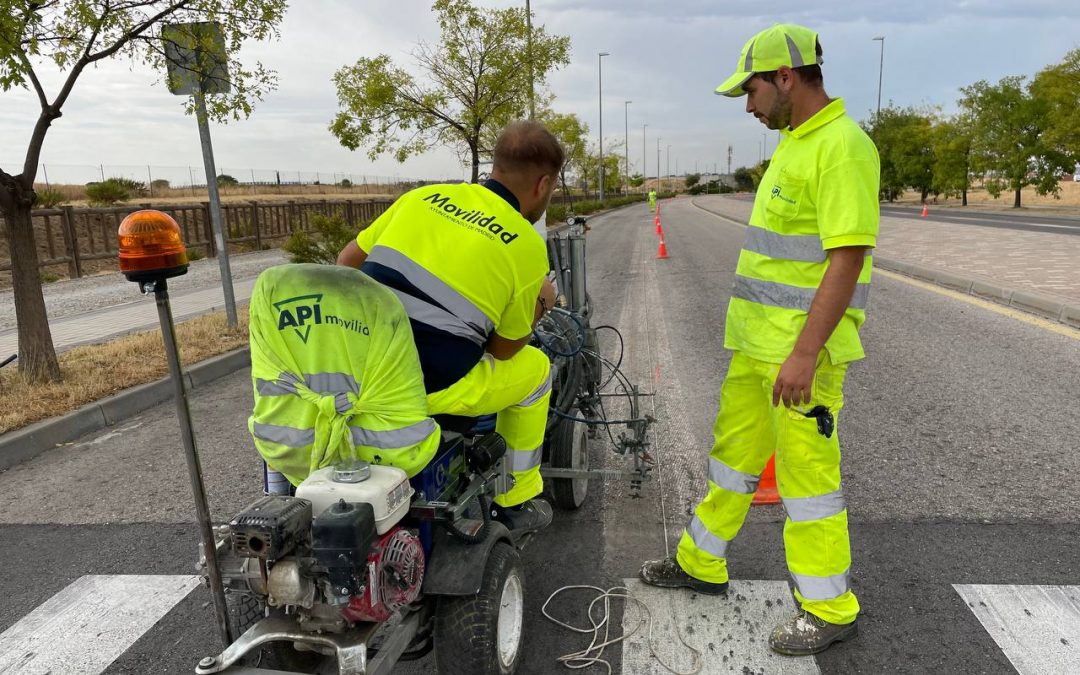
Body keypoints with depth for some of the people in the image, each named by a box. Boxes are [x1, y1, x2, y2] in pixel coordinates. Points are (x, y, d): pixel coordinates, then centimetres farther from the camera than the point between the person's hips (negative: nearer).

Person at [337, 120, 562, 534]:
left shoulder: (423, 197, 6)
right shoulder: (527, 247, -6)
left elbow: (347, 261, 14)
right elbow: (503, 349, 3)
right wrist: (540, 304, 20)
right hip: (432, 387, -5)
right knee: (535, 368, 19)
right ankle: (515, 502, 27)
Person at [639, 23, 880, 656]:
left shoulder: (843, 146, -15)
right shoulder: (794, 142, 14)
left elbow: (847, 260, -22)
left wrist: (804, 354, -25)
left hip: (803, 348, -10)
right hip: (757, 340, 10)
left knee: (807, 471, 1)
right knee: (733, 448, 17)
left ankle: (831, 609, 20)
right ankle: (701, 563, 33)